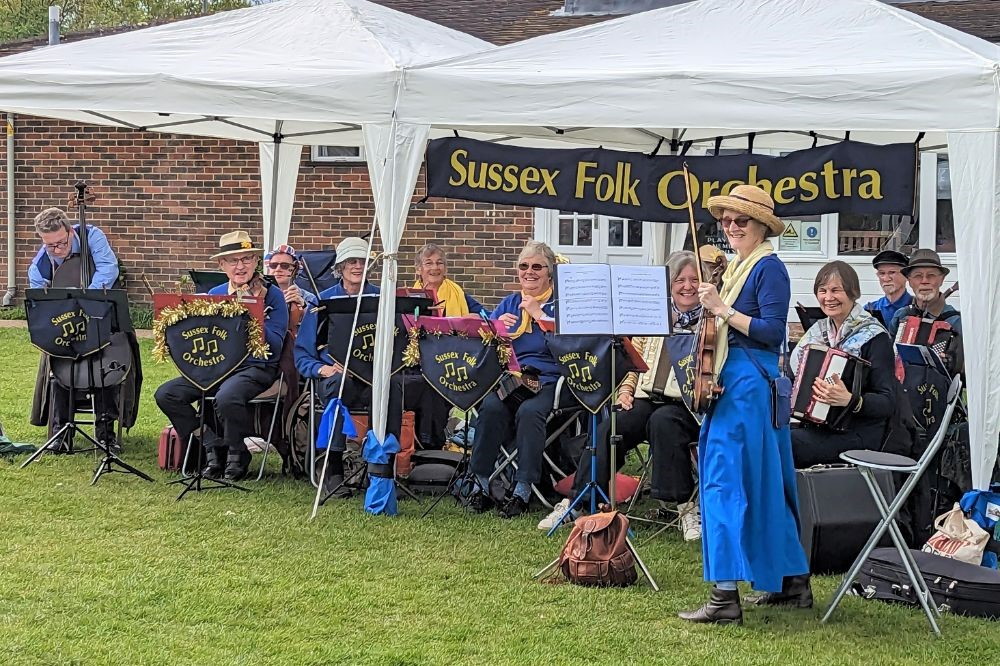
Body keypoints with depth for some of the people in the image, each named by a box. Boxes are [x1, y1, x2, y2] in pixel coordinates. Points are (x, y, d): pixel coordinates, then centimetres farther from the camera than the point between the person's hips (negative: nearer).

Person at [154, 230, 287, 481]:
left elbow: (276, 345, -9)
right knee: (166, 394, -14)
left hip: (256, 367, -5)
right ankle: (213, 447, -3)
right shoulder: (214, 295, 14)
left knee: (227, 398, -38)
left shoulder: (272, 295, 0)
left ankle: (238, 455, -9)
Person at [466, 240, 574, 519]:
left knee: (529, 411, -35)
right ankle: (481, 483, -23)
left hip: (549, 381, -3)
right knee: (491, 407, -29)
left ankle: (523, 490, -29)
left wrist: (539, 314, -8)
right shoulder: (509, 303, 21)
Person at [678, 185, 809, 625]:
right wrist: (712, 309, 3)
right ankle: (792, 577, 24)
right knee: (761, 483, 15)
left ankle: (726, 595, -13)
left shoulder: (769, 269, -10)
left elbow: (772, 332, -18)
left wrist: (722, 309, -19)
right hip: (729, 381, 10)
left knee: (725, 480, -12)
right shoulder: (737, 266, 17)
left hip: (749, 385, -10)